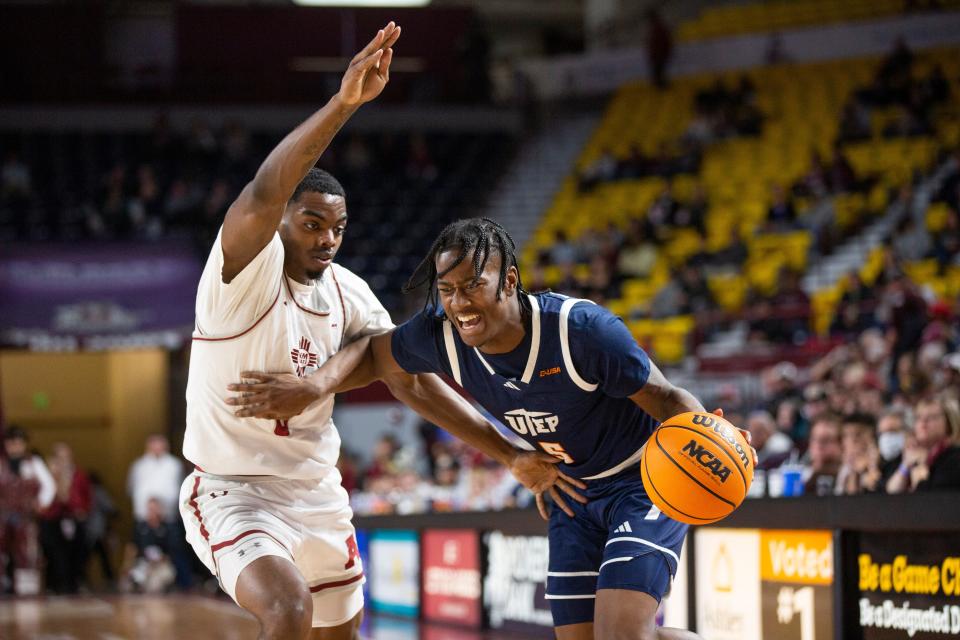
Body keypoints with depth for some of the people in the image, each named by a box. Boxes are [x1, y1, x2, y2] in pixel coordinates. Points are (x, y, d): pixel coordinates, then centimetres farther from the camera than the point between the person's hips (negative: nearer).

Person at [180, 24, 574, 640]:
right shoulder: (248, 272, -18)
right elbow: (263, 195, -39)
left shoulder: (348, 293, 2)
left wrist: (511, 454, -3)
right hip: (235, 491, -7)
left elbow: (414, 381, 4)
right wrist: (342, 104, -50)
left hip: (317, 490, 8)